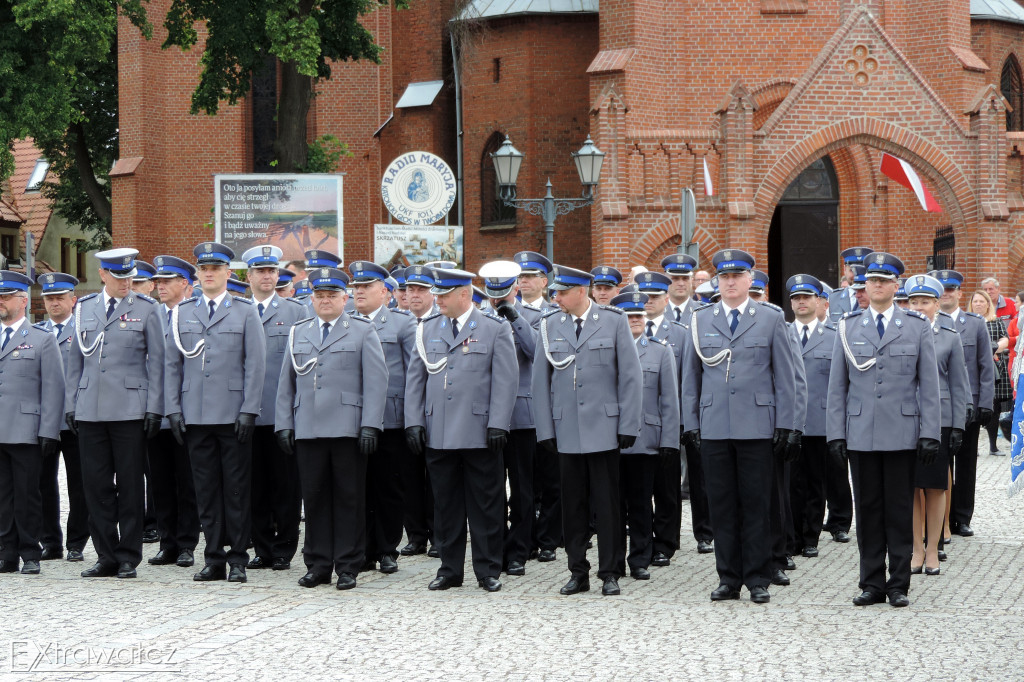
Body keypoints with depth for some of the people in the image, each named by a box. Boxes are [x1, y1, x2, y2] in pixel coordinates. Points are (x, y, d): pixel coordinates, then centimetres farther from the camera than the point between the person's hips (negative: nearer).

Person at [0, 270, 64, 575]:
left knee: (27, 495, -1)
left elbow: (53, 389, -1)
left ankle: (30, 555, 6)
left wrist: (49, 433, -9)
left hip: (25, 433, -3)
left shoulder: (42, 339, 4)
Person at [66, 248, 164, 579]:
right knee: (96, 484, 2)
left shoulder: (146, 309, 3)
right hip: (91, 411, 3)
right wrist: (71, 404, 10)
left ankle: (128, 558, 7)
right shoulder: (84, 308, 12)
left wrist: (153, 407, -5)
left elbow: (156, 361, 1)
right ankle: (107, 556, 10)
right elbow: (75, 358, 15)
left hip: (130, 411, -3)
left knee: (130, 484, 0)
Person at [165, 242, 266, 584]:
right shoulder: (182, 314, 12)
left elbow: (255, 364, -1)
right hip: (196, 415, 3)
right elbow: (173, 364, 12)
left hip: (233, 415, -3)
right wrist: (174, 409, 4)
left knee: (236, 488, -1)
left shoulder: (246, 312, 4)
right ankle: (214, 558, 9)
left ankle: (238, 559, 5)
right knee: (206, 488, 4)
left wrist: (249, 410, -8)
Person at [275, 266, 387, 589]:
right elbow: (287, 382, 17)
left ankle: (348, 566, 5)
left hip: (348, 427, -3)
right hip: (308, 429, 3)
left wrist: (370, 426, -10)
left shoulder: (363, 331, 5)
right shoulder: (298, 332, 17)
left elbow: (376, 381, -1)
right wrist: (284, 425, 8)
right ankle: (318, 565, 11)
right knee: (314, 497, 4)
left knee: (349, 498, 0)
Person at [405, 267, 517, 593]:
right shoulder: (427, 329, 12)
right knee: (445, 504, 7)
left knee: (485, 505, 1)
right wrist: (414, 422, 3)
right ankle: (450, 569, 14)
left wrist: (498, 425, -11)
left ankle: (488, 571, 8)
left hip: (479, 434, -3)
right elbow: (415, 379, 12)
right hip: (438, 434, 4)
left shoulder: (495, 329, 1)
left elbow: (505, 381, -3)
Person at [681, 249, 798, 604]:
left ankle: (758, 579, 6)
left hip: (757, 426, -2)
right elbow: (691, 376, 14)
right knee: (721, 505, 3)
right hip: (714, 426, 2)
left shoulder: (771, 320, 6)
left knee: (757, 504, 0)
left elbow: (785, 376, 5)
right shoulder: (700, 321, 11)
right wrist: (691, 423, 7)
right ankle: (728, 578, 10)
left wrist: (785, 424, -2)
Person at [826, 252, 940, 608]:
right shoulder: (848, 327, 8)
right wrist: (836, 432, 2)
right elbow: (837, 385, 8)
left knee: (900, 510, 2)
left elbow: (929, 385, 3)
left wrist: (929, 433, -4)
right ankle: (872, 584, 11)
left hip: (901, 434, -1)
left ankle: (898, 584, 8)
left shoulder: (918, 327, 5)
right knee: (867, 509, 4)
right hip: (861, 434, 1)